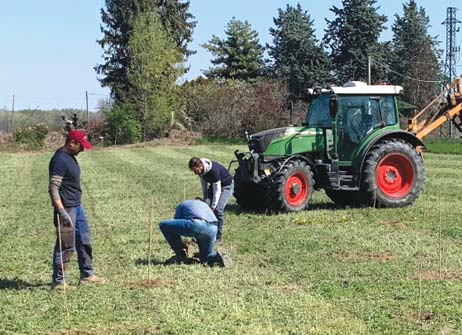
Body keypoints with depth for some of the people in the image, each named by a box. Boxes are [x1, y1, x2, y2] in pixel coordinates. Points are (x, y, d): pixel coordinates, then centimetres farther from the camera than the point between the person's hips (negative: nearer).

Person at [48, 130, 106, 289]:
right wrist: (62, 213, -29)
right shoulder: (59, 160, -19)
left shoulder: (70, 157, 11)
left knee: (84, 241, 16)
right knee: (66, 246, -4)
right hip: (66, 208, -10)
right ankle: (58, 281, 6)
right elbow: (53, 188, -24)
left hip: (77, 206, 10)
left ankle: (87, 275, 27)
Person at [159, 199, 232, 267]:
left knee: (163, 225, 11)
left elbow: (175, 226, 28)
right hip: (213, 229, 6)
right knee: (205, 259, 28)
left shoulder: (182, 205, 31)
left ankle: (181, 255, 13)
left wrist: (182, 247, 37)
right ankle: (216, 257, -6)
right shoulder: (205, 205, 41)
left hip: (197, 224, -6)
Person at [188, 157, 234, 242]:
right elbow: (204, 184, 1)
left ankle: (218, 237, -9)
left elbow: (217, 190, -31)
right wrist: (205, 199, -1)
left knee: (218, 209, -19)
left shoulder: (214, 170, -37)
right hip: (214, 185, 7)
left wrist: (213, 207, -29)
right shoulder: (200, 170, -15)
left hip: (226, 186, -7)